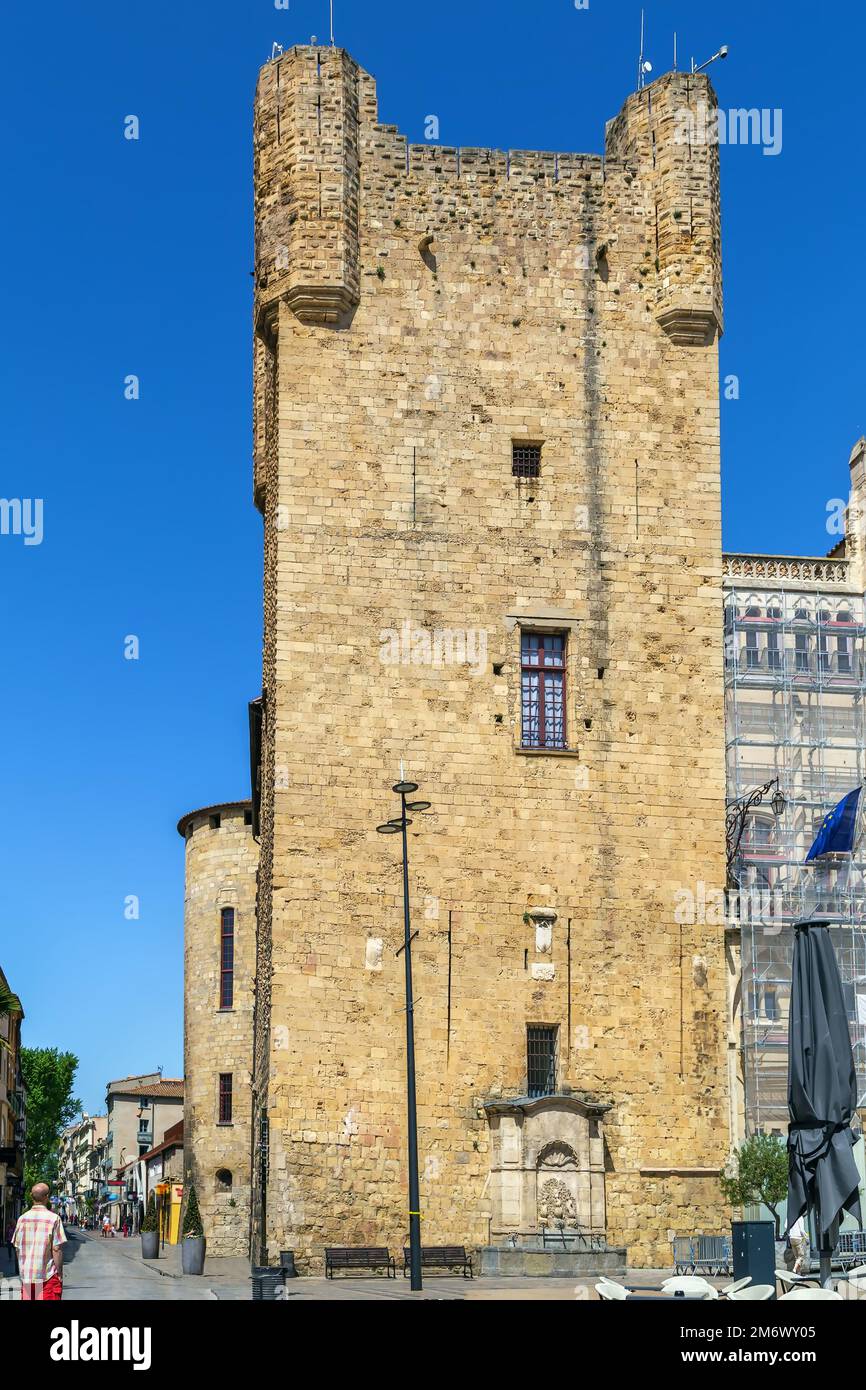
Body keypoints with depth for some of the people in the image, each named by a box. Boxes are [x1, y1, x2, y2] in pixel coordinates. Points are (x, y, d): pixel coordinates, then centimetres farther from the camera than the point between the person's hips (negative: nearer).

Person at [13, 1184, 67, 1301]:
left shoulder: (22, 1219, 3)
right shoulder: (53, 1219, -11)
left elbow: (17, 1248, 8)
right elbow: (57, 1250, -12)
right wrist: (60, 1274, -4)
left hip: (26, 1275, 4)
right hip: (47, 1274, -4)